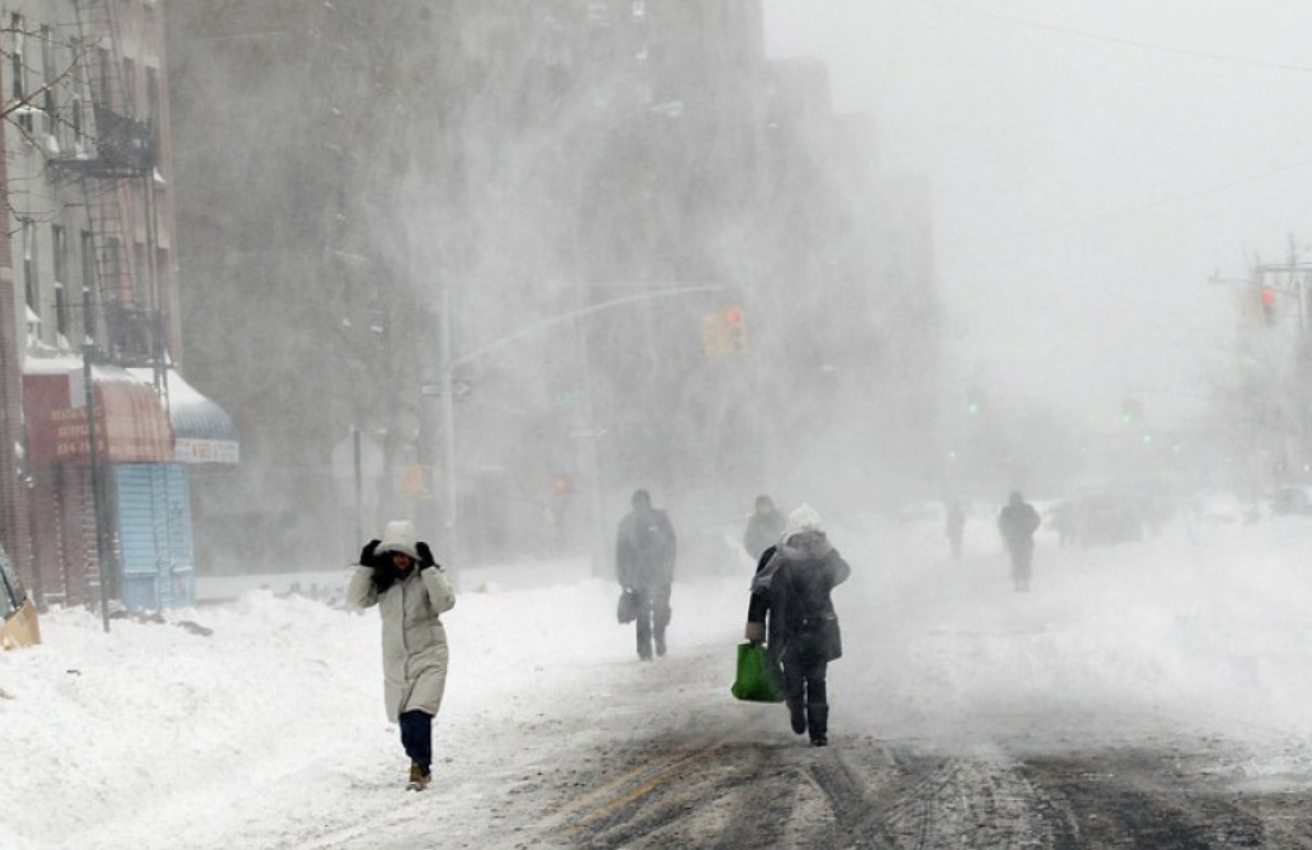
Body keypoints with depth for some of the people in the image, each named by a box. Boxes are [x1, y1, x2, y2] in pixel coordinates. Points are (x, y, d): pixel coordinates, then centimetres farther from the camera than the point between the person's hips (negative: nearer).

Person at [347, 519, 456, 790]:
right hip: (395, 659, 4)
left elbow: (445, 602, -22)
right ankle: (420, 763, 29)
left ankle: (420, 768, -12)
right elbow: (357, 598, -7)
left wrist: (428, 568, -27)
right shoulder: (382, 581, 3)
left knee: (418, 714, -18)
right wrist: (365, 566, -15)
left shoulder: (427, 576, -8)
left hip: (428, 655, -4)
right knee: (405, 717, 9)